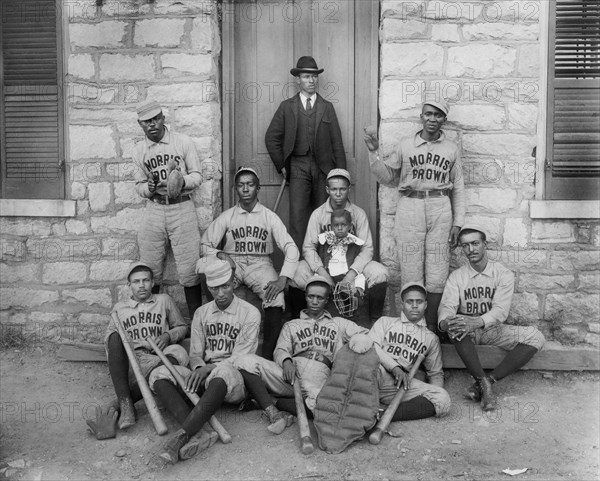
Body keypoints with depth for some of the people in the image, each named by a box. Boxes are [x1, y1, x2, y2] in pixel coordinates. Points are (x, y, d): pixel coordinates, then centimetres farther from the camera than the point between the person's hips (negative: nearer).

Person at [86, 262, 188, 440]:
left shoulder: (164, 300, 21)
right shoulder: (119, 308, 23)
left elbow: (182, 327, 24)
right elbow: (109, 337, 22)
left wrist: (168, 336, 1)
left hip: (159, 358, -1)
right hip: (128, 361, 1)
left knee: (179, 352, -35)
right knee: (115, 337, -30)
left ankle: (115, 407, -37)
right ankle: (125, 406, -41)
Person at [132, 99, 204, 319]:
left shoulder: (184, 142, 2)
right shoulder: (139, 150, 10)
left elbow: (197, 175, 3)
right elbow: (139, 184, 14)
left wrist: (182, 181, -18)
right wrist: (148, 188, -9)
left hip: (182, 208, -2)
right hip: (154, 210, 3)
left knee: (189, 270, -3)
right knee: (150, 271, 5)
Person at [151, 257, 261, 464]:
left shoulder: (250, 313, 0)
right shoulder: (201, 313, 16)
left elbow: (240, 358, -6)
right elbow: (195, 353, 12)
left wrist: (208, 368, -19)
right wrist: (199, 367, -13)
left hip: (235, 380, -5)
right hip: (205, 376, 5)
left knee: (223, 372, -41)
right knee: (160, 375, -20)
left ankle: (182, 436, -46)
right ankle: (193, 434, -40)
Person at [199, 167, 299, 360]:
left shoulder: (269, 216, 3)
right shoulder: (226, 217, 7)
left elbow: (291, 248, -6)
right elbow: (205, 245, 7)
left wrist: (282, 280, -21)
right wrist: (219, 254, -17)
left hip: (260, 264, -1)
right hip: (232, 263, 1)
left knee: (276, 298, -34)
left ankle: (268, 354, -24)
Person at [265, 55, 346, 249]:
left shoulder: (327, 107, 13)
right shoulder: (287, 107, 10)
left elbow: (337, 142, 9)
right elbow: (271, 138, 11)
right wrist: (281, 165, 4)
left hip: (323, 167, 1)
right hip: (298, 167, -1)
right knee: (297, 216, -9)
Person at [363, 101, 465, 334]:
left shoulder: (451, 149, 11)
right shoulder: (406, 145, 9)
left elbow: (458, 188, 11)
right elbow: (388, 177, 10)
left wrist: (457, 222, 6)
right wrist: (374, 151, -1)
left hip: (440, 209, 1)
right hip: (409, 207, 0)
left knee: (437, 273, 0)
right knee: (411, 270, -1)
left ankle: (431, 326, 10)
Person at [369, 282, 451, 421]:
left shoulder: (431, 339, 29)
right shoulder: (386, 322, 24)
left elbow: (436, 373, 27)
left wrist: (434, 392, 2)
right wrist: (395, 367, -12)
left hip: (399, 383, 2)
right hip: (377, 372, -2)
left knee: (443, 399, -27)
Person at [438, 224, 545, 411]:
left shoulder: (503, 274, -4)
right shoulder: (456, 276, 0)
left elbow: (500, 310, -18)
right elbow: (447, 306, -13)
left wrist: (477, 322, -39)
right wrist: (445, 322, -39)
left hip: (493, 328, 1)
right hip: (467, 332, -1)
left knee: (535, 337, -23)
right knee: (455, 326, -36)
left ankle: (488, 380, -26)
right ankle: (484, 383, -30)